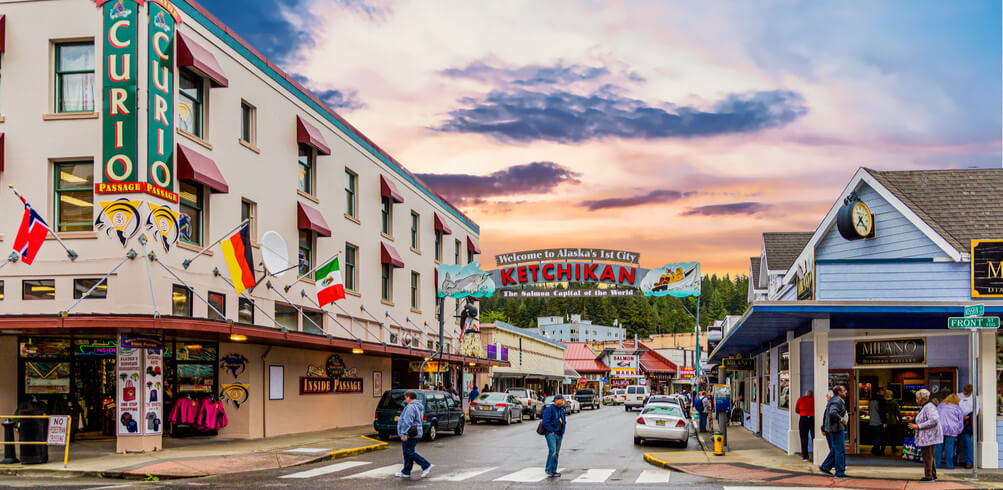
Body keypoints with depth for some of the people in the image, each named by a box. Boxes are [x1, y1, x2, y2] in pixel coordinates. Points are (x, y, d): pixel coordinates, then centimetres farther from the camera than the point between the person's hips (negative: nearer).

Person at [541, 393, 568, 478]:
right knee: (552, 451, -20)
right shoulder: (549, 409, -10)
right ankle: (548, 470, -14)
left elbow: (564, 422, 25)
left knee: (556, 453, 9)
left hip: (559, 435, 8)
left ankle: (553, 471, 15)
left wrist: (562, 432, 11)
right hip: (551, 434, -8)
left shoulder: (561, 410, 15)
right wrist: (551, 431, -16)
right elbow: (545, 422, -17)